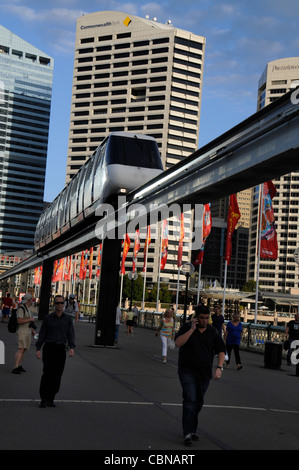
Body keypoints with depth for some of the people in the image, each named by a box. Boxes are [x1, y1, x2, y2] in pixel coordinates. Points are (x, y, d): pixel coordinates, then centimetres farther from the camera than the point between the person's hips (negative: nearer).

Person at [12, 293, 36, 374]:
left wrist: (32, 330, 15)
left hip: (28, 332, 9)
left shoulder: (28, 309, 15)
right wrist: (30, 319, -15)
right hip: (22, 332, -9)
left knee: (25, 349, 11)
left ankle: (20, 366, 23)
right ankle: (15, 368, -21)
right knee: (21, 349, -18)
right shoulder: (21, 308, -15)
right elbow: (19, 321, -24)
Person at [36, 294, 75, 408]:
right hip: (49, 347, -2)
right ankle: (43, 399, -4)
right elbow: (42, 334, 4)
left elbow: (71, 334, 3)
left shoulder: (68, 319, 7)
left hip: (61, 349, 2)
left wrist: (72, 347, -13)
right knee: (47, 373, -11)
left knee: (57, 375, 3)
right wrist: (38, 349, -4)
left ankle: (51, 399, 15)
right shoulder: (48, 318, 3)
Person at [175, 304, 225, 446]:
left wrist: (219, 367, -9)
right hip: (187, 371, -4)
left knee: (198, 402, 10)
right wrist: (192, 329, -22)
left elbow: (221, 350, 5)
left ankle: (192, 430, 24)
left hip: (204, 373, 4)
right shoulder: (186, 327, -3)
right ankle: (188, 433, -15)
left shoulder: (213, 332, 4)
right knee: (190, 400, -15)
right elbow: (178, 342, -18)